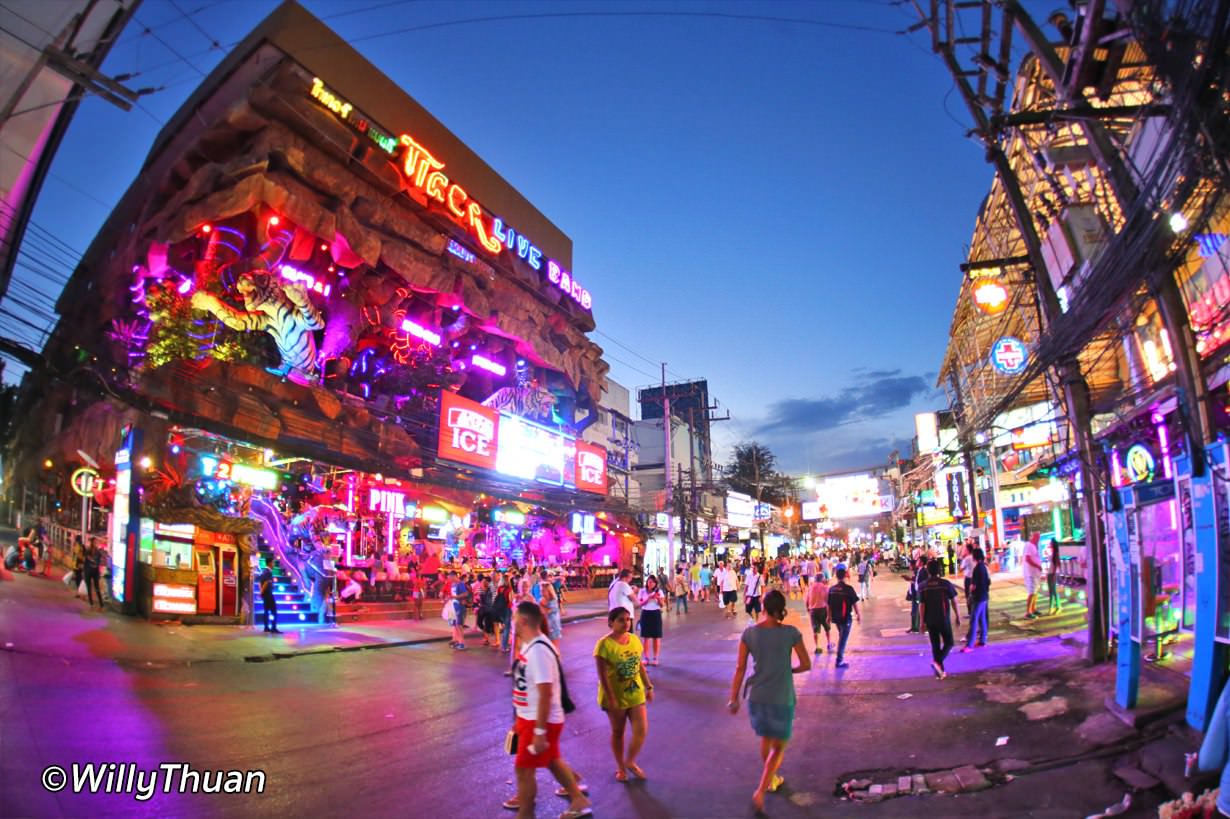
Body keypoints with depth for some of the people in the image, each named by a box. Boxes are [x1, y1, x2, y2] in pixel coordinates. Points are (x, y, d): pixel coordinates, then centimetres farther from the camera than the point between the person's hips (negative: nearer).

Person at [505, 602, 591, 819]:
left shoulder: (538, 650, -27)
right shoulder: (528, 645, 4)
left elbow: (546, 693, -28)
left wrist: (540, 731, -24)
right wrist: (520, 720, 23)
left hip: (541, 721, -10)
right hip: (530, 717, 10)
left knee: (524, 768, 5)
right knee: (552, 760, 22)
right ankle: (579, 801, 38)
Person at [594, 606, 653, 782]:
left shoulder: (634, 639, -2)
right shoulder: (604, 644, -21)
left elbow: (640, 665, 8)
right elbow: (603, 675, -19)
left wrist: (649, 687, 10)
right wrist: (611, 698, -20)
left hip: (636, 693, 5)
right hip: (616, 696, -5)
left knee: (641, 731, 4)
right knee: (617, 732, 13)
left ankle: (630, 762, 30)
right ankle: (620, 767, 35)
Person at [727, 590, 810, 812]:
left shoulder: (749, 633, -8)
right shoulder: (791, 633, -12)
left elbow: (740, 668, -5)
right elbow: (806, 665, -5)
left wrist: (734, 698, 2)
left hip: (757, 696, 3)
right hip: (782, 698, -3)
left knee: (766, 739, 27)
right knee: (779, 747, 13)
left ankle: (771, 779, 46)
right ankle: (760, 791, 1)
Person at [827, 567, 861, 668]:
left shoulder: (832, 589, 0)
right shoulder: (848, 588, -14)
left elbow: (829, 604, 6)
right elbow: (855, 603, -10)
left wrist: (829, 616, 18)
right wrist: (859, 615, 2)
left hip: (835, 617, 5)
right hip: (846, 617, -5)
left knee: (841, 636, 25)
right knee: (843, 638, 2)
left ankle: (840, 656, 35)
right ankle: (839, 661, 3)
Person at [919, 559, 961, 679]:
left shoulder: (923, 586, -4)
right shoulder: (946, 584, -10)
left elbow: (922, 605, -3)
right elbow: (954, 602, -6)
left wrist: (922, 621, 5)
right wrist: (958, 616, 7)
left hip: (930, 620, 3)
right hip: (944, 619, -3)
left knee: (935, 645, 13)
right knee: (948, 643, 11)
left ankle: (940, 671, 18)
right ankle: (937, 662, -12)